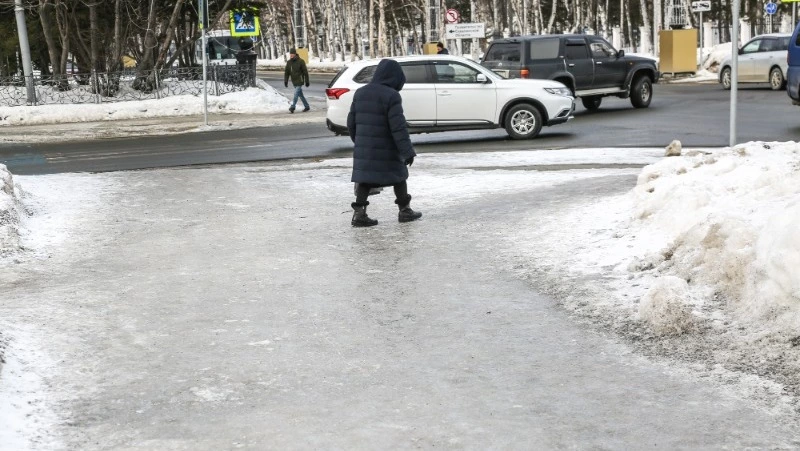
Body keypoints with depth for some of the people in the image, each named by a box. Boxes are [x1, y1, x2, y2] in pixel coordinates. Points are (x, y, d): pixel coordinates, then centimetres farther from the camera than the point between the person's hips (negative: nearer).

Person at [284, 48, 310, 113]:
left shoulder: (300, 61, -8)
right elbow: (286, 72, 10)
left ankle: (292, 107, -19)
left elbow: (305, 72, -6)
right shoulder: (289, 62, 7)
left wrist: (307, 81, -6)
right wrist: (285, 81, 1)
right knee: (300, 94, 12)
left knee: (296, 93, -15)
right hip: (294, 82, 6)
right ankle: (307, 106, 22)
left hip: (299, 81, -6)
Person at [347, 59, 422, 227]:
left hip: (363, 148, 5)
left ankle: (359, 213, 0)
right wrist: (408, 151, -17)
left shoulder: (360, 93, 6)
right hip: (386, 149, -5)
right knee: (398, 177, 12)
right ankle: (404, 211, 22)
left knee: (365, 179, 9)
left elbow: (351, 122, 11)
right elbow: (398, 127, -19)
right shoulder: (391, 96, -14)